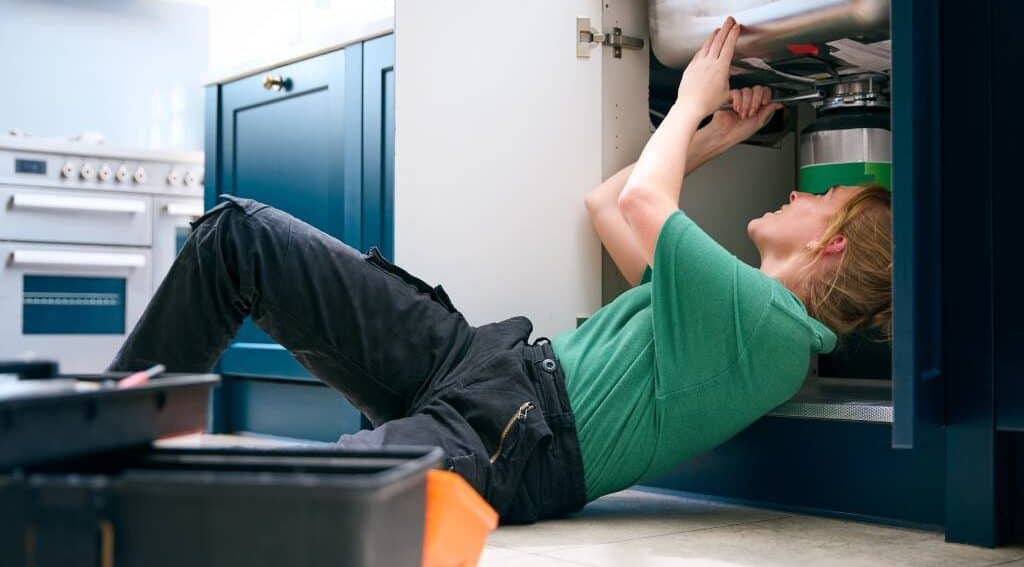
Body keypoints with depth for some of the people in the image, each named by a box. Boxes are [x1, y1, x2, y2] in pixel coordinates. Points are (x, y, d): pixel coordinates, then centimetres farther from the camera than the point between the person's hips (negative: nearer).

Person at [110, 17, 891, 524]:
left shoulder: (772, 326, -7)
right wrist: (712, 141, 29)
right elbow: (606, 203, 33)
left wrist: (693, 100, 10)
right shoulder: (744, 306, 24)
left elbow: (640, 202, -8)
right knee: (238, 234, 1)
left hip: (505, 439, -10)